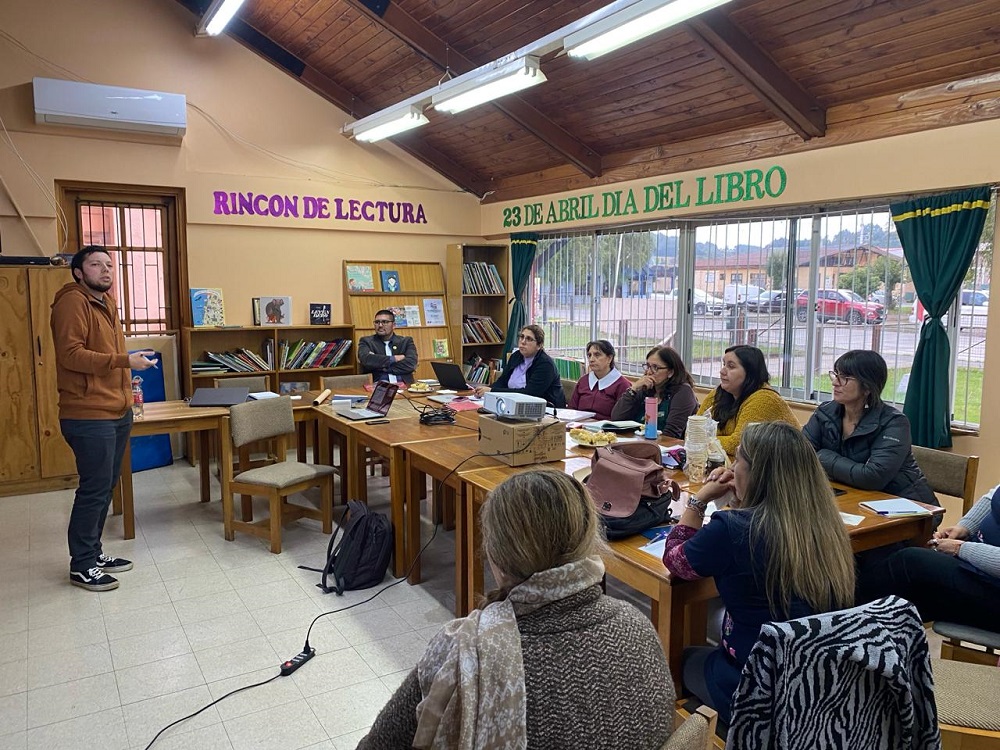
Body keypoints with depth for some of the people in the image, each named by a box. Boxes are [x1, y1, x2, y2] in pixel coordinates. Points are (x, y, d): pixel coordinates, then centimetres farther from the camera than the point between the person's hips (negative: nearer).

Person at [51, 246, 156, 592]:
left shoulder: (106, 303, 18)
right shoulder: (72, 302, -11)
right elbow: (70, 354, -21)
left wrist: (127, 386, 17)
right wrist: (125, 361, -25)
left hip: (117, 412, 9)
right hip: (89, 416, -9)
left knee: (106, 486, 15)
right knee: (95, 489, -3)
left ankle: (92, 552, 27)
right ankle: (81, 565, 10)